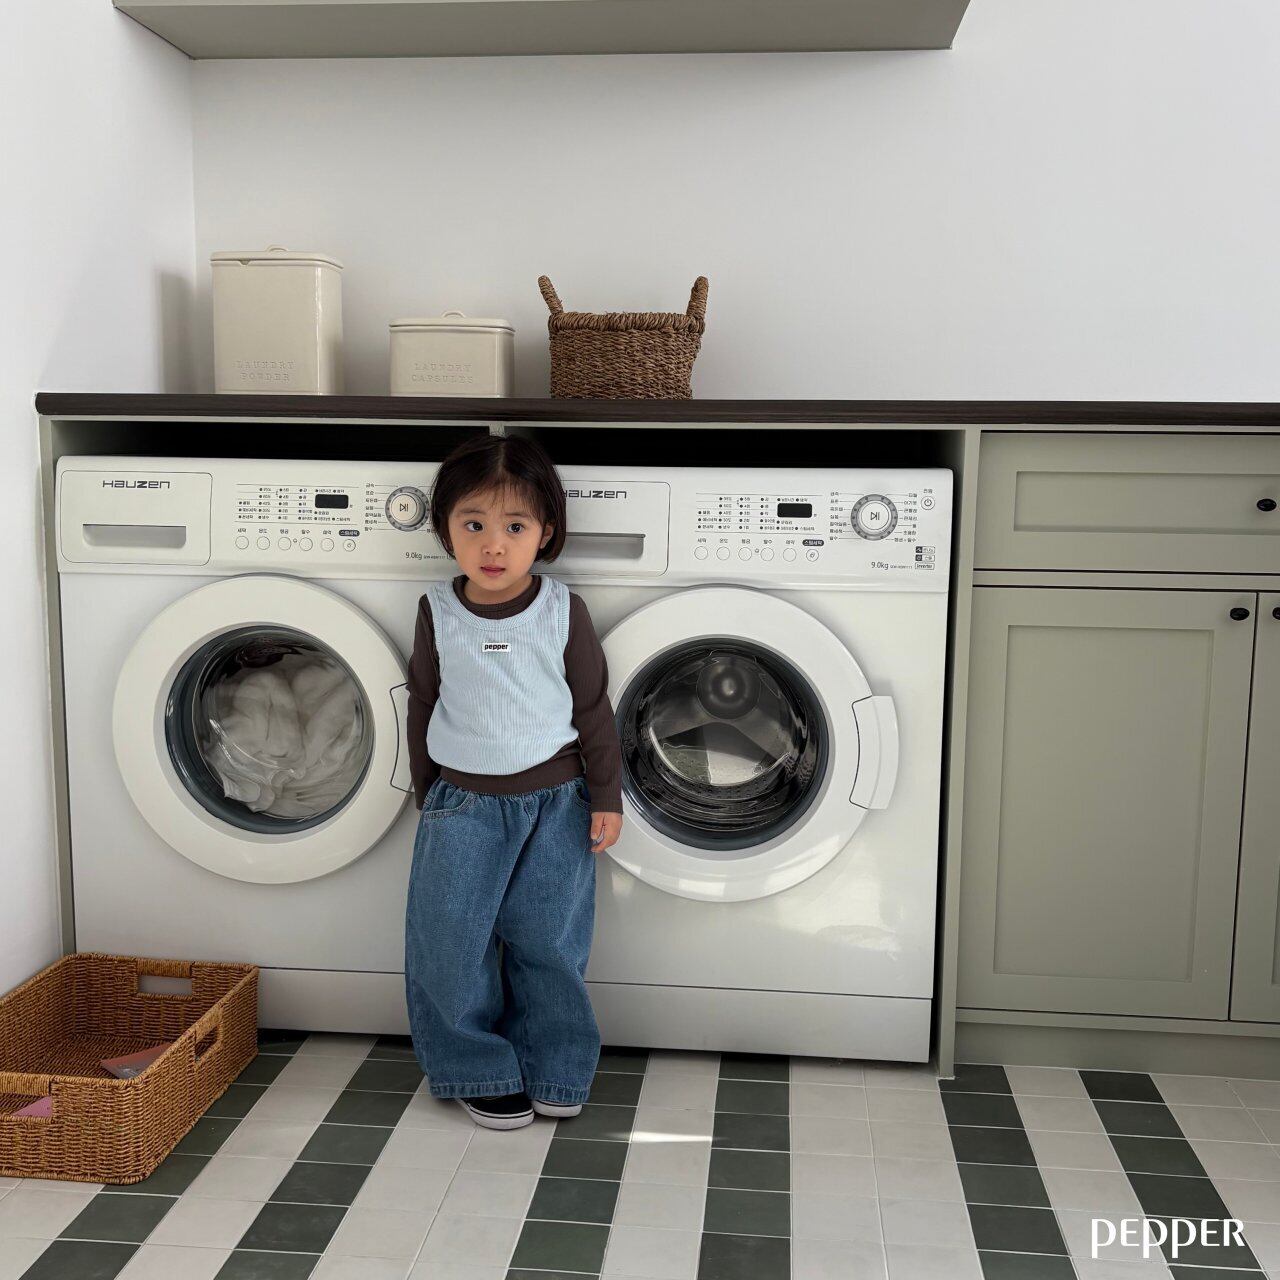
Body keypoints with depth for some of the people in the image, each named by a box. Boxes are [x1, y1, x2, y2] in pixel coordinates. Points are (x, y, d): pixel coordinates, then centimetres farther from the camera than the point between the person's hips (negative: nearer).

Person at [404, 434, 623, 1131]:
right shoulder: (438, 613, -4)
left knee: (547, 941, 9)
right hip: (463, 804, 1)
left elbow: (593, 709, 0)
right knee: (451, 942, 3)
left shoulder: (562, 612, -7)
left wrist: (605, 797, 0)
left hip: (554, 803, -1)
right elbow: (423, 707, 6)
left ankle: (550, 1068, 28)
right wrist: (427, 793, 10)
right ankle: (482, 1072, 22)